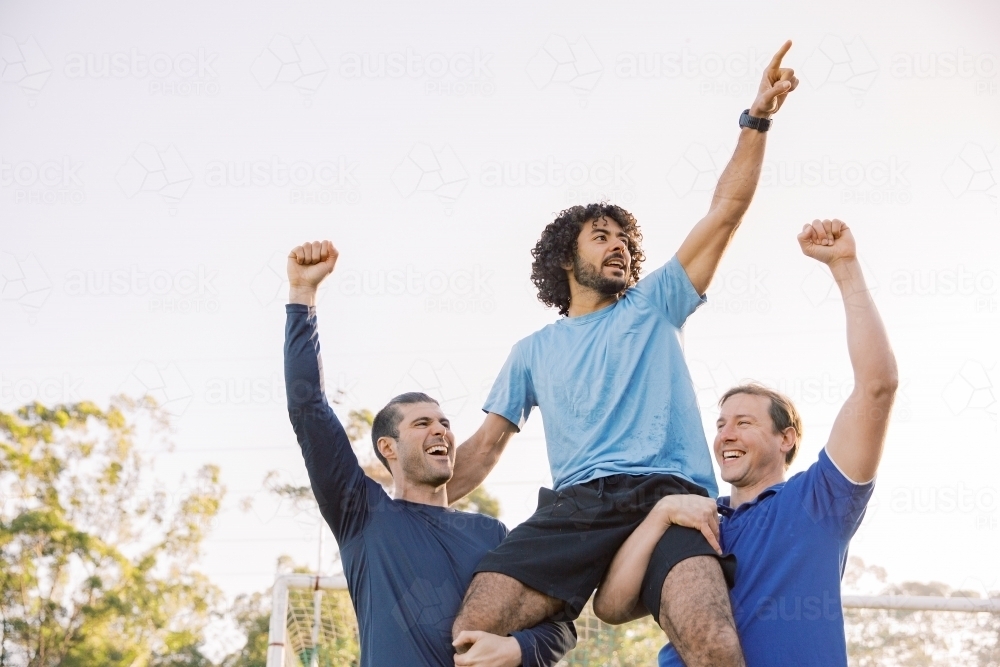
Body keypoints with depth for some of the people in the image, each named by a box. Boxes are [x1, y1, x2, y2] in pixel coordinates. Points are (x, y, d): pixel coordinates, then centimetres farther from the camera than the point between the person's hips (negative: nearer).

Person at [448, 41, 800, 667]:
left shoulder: (653, 305, 24)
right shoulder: (534, 351, 28)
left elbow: (726, 211, 18)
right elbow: (487, 443, 26)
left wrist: (756, 120, 10)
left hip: (669, 496, -1)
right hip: (575, 505, 1)